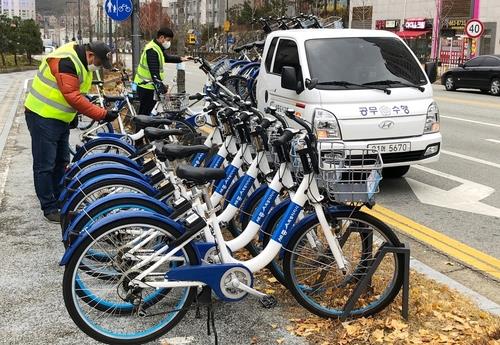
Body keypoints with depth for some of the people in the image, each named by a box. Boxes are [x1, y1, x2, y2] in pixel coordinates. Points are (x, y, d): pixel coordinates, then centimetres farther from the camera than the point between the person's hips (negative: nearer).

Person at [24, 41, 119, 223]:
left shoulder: (82, 63, 7)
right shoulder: (66, 61, -25)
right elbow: (72, 97, -30)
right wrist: (103, 114, -28)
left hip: (59, 118, 10)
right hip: (43, 118, -10)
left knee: (61, 162, 17)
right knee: (45, 165, -3)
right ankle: (49, 207, 6)